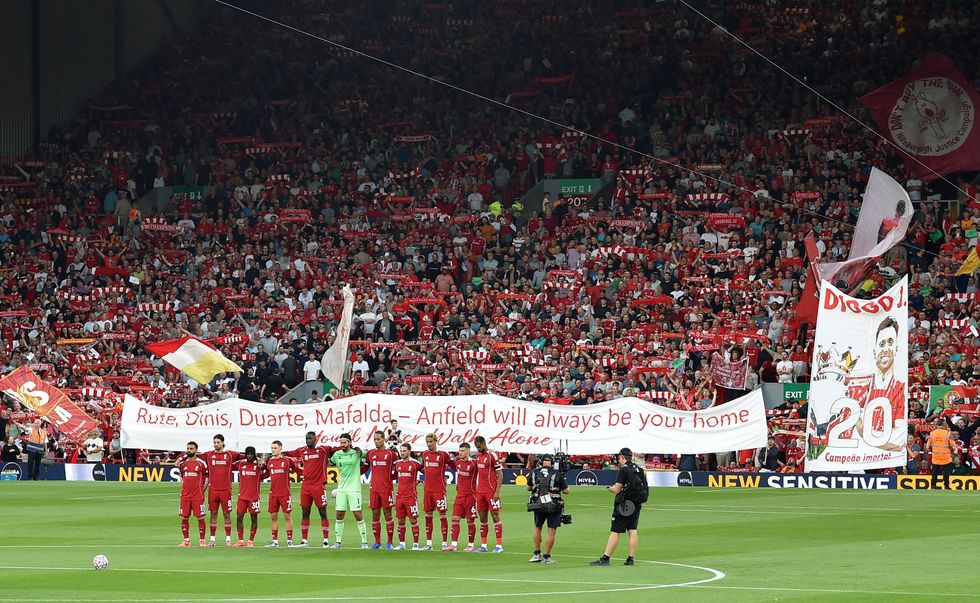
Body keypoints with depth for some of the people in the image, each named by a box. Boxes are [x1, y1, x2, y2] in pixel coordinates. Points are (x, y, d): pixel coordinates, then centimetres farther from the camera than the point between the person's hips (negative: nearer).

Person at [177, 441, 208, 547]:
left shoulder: (201, 463, -2)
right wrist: (182, 487, 14)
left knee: (200, 517, -3)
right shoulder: (183, 463, 9)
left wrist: (202, 489, 1)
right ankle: (186, 540, 12)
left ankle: (202, 540, 4)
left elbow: (206, 477, 5)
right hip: (185, 495, 4)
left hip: (197, 495, -4)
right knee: (184, 517, 3)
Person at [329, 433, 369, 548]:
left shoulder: (357, 453, -4)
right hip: (341, 488, 4)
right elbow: (331, 462, 26)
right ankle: (338, 541, 12)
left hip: (354, 488, -4)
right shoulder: (337, 454, 6)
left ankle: (364, 541, -1)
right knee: (339, 515, 4)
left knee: (357, 514, -8)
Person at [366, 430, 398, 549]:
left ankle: (390, 542, 2)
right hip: (374, 489, 4)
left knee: (387, 514, -1)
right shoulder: (370, 453, 9)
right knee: (375, 515, 4)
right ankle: (377, 542, 10)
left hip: (386, 488, -4)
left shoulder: (391, 453, 0)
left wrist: (389, 477, 0)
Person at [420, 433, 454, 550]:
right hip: (427, 489, 5)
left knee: (442, 514, -4)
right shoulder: (425, 455, 11)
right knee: (428, 515, 7)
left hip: (439, 489, -5)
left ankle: (445, 543, 0)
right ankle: (428, 543, 12)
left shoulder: (443, 454, -4)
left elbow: (455, 466, 1)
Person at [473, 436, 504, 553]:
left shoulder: (492, 455, -10)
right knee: (482, 519, 8)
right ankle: (483, 545, 13)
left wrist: (497, 491, -16)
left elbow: (500, 474, -10)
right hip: (480, 491, 7)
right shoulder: (477, 456, 12)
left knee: (495, 516, -4)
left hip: (491, 491, -7)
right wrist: (476, 489, 14)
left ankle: (499, 545, -3)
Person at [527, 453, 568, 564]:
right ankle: (546, 556, 2)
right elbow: (565, 491, -2)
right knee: (551, 531, 3)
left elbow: (528, 488, 14)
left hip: (538, 505, 3)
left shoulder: (535, 472, 2)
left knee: (537, 528, 21)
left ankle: (537, 554, 20)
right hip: (554, 507, -3)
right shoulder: (557, 474, -6)